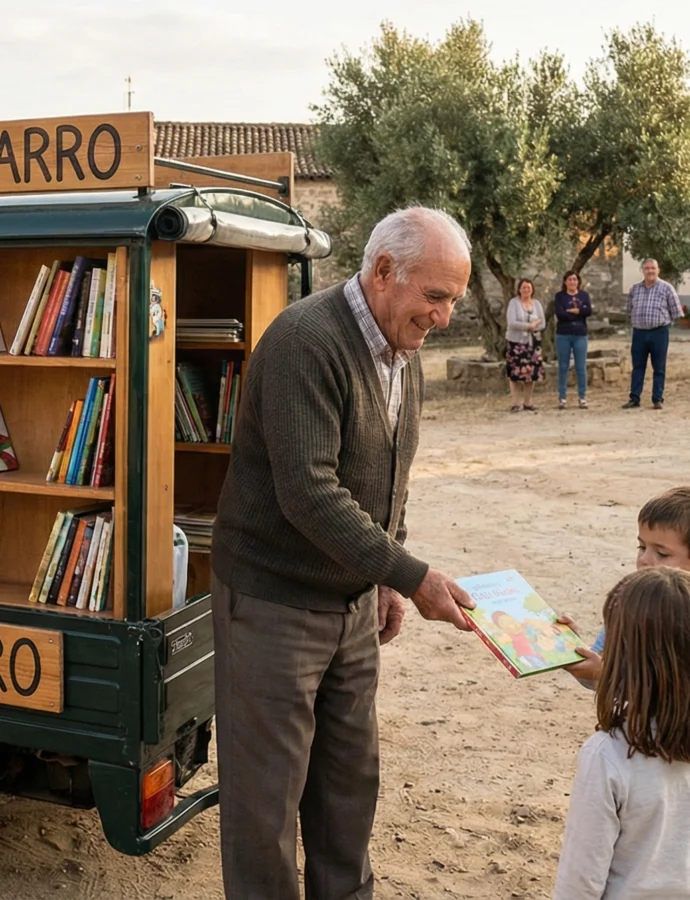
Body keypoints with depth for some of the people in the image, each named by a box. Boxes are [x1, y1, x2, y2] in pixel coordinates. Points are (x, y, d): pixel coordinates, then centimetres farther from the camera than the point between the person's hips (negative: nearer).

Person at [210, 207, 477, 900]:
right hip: (272, 601, -8)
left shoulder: (403, 352, 5)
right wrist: (412, 576, -27)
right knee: (268, 789, 5)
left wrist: (390, 575, 14)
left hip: (353, 599, 8)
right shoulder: (305, 342, -23)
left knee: (352, 771, 18)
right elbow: (308, 494, -29)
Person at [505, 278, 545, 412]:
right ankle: (516, 403, 0)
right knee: (515, 373, -6)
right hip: (516, 342, -4)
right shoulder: (514, 303, -3)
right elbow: (512, 323, -15)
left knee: (531, 372, 2)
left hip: (533, 342, 4)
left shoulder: (536, 303, 10)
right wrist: (529, 325, -12)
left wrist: (532, 327, -11)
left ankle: (527, 402, 12)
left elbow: (542, 324, 4)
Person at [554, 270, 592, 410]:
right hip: (563, 335, -1)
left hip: (580, 335, 1)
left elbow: (589, 311, -8)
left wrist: (570, 311, -11)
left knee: (581, 367, 2)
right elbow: (559, 314, -12)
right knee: (563, 367, 3)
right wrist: (579, 313, -7)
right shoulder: (559, 296, 4)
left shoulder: (584, 295, 9)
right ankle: (562, 398, 7)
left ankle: (583, 398, 9)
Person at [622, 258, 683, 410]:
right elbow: (630, 310, 19)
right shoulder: (635, 289, 8)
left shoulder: (667, 288, -2)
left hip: (659, 333, -3)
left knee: (659, 368, 2)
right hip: (639, 333, 3)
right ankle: (634, 399, 7)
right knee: (637, 367, 4)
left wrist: (663, 323, 3)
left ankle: (658, 399, 7)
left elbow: (676, 311, 1)